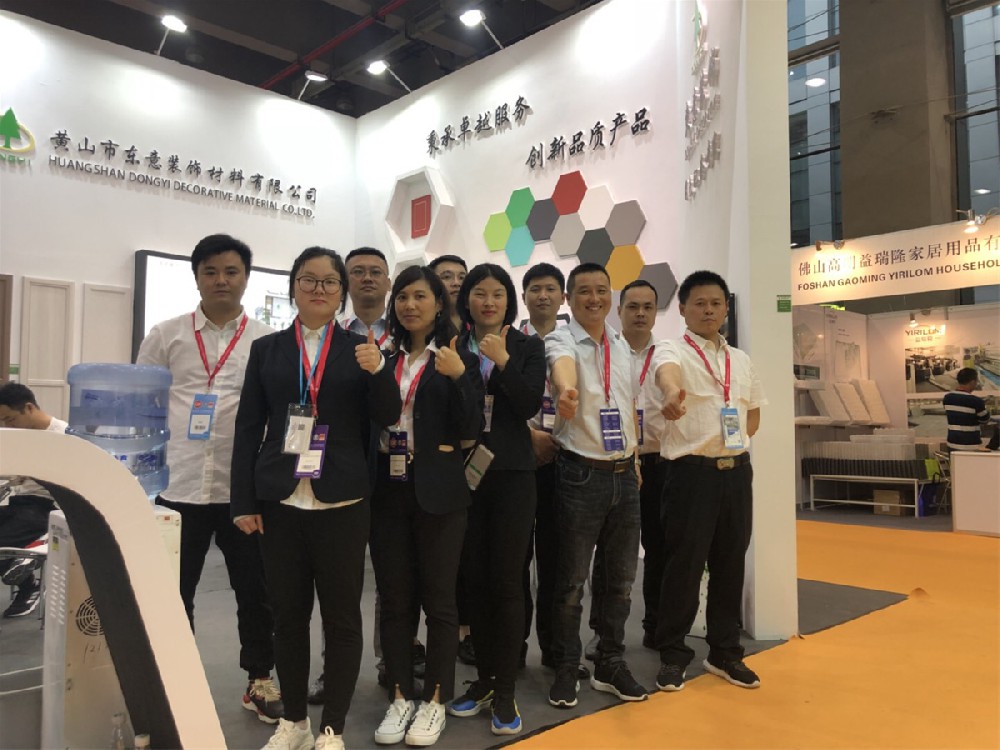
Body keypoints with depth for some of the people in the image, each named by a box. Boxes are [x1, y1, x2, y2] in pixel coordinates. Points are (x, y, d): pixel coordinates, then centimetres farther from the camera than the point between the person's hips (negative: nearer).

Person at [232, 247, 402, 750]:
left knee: (342, 615, 5)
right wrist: (244, 501, 0)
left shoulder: (360, 348, 5)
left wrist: (377, 370, -19)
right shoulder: (266, 349, 8)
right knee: (288, 612, 11)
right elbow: (248, 428, 6)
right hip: (280, 501, 2)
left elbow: (387, 418, -1)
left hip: (341, 502, -1)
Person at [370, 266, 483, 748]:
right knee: (394, 598, 10)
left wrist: (458, 377, -21)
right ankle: (400, 696, 25)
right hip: (388, 491, 3)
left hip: (437, 492, -3)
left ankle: (435, 699, 22)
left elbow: (470, 429, -8)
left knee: (438, 598, 7)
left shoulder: (459, 359, -1)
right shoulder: (383, 357, 8)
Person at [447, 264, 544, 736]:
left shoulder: (528, 347, 3)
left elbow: (530, 405, -10)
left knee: (506, 582, 0)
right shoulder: (451, 347, 5)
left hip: (511, 474, -1)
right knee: (474, 580, 9)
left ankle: (505, 692, 12)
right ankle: (484, 679, 25)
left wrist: (502, 362, -19)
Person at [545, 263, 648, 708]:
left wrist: (635, 458, 15)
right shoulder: (561, 341, -8)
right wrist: (566, 390, -56)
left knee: (620, 578, 14)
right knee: (572, 580, 5)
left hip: (624, 473, 6)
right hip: (581, 474, -5)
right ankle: (566, 671, 21)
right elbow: (563, 365, -33)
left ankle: (610, 666, 30)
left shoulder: (623, 348, 11)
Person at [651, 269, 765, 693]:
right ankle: (673, 655, 15)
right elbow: (665, 371, -31)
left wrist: (737, 445, 6)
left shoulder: (741, 360, 13)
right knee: (684, 564, 0)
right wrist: (672, 393, -54)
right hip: (692, 470, -5)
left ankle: (725, 653, 27)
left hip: (737, 470, 6)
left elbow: (754, 413, 23)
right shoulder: (673, 350, -6)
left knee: (730, 562, 12)